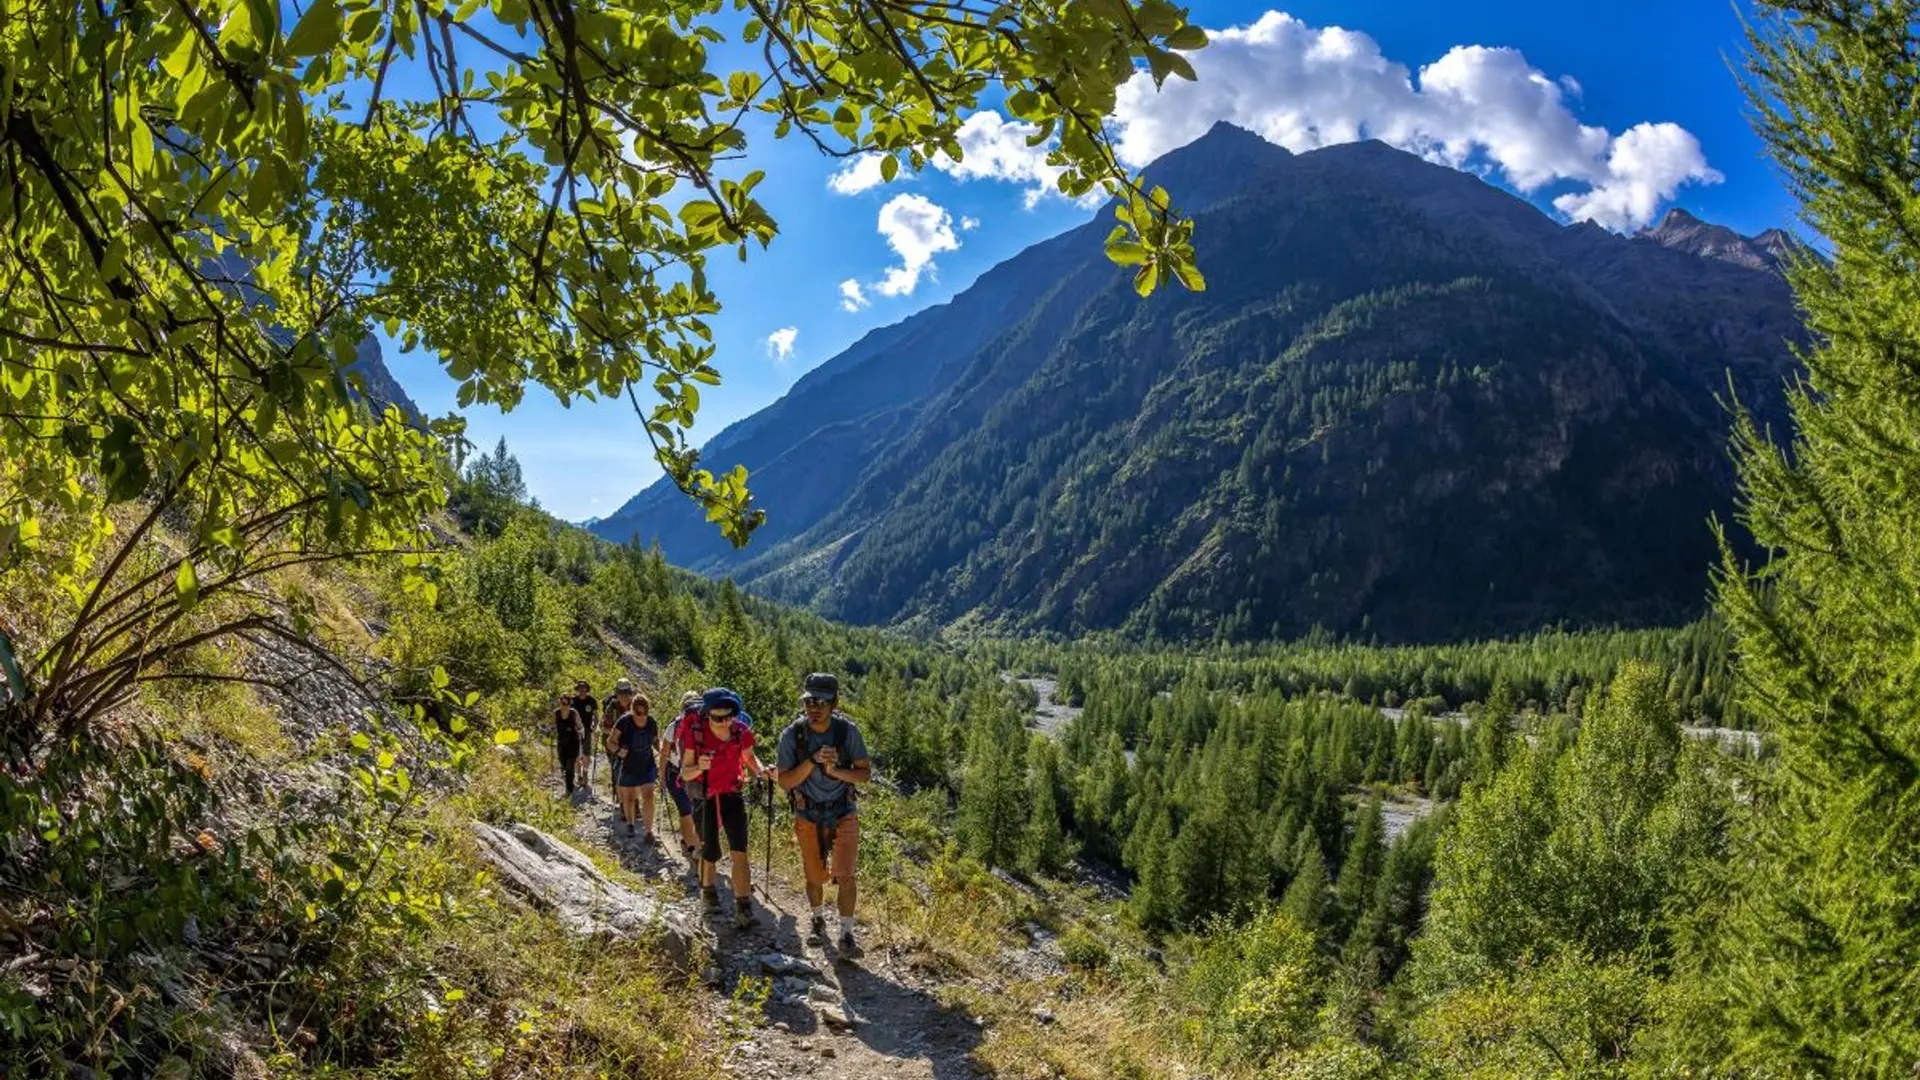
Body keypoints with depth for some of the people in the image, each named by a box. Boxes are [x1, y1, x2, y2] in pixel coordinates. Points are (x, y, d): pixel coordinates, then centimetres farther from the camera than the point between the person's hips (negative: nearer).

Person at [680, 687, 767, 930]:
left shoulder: (742, 731, -11)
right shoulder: (696, 733, -17)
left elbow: (749, 758, 8)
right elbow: (685, 773, -14)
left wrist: (761, 770, -13)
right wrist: (698, 767, -36)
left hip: (733, 796, 1)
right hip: (705, 798, -1)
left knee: (739, 851, -9)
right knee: (710, 853, 7)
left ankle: (743, 908, -8)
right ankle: (707, 889, 37)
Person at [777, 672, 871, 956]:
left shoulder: (847, 731, -13)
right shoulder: (792, 735, -14)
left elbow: (865, 773, -6)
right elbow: (785, 782, -14)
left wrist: (835, 771, -23)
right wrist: (812, 761, -28)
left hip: (844, 814, -1)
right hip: (809, 817, 1)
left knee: (844, 875, -12)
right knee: (815, 878, 13)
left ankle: (847, 935, 1)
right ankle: (818, 919, 41)